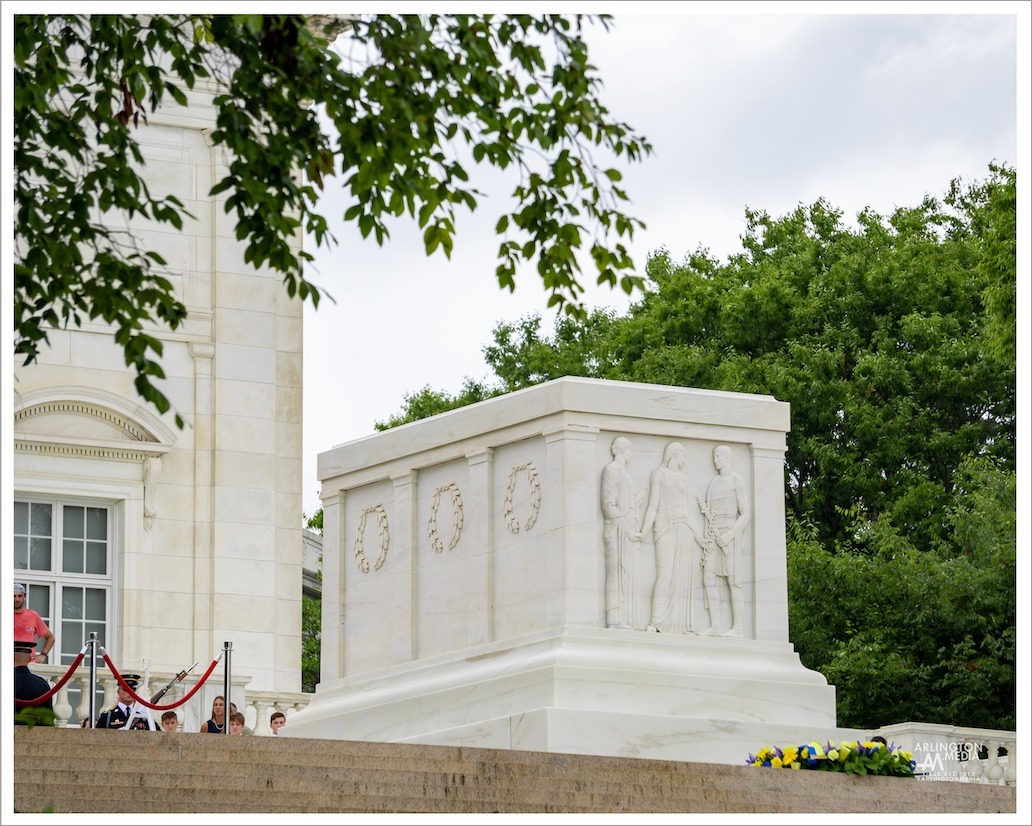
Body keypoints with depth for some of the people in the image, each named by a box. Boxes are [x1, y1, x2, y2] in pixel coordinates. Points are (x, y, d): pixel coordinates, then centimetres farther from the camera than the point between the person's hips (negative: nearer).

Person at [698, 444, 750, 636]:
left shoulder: (737, 481, -1)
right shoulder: (714, 483, 18)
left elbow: (745, 514, -6)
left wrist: (731, 534, -15)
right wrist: (705, 509, 1)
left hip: (730, 532, -6)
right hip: (712, 534, 6)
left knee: (732, 579, -10)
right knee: (709, 577, -4)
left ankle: (737, 627, -13)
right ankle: (714, 624, -6)